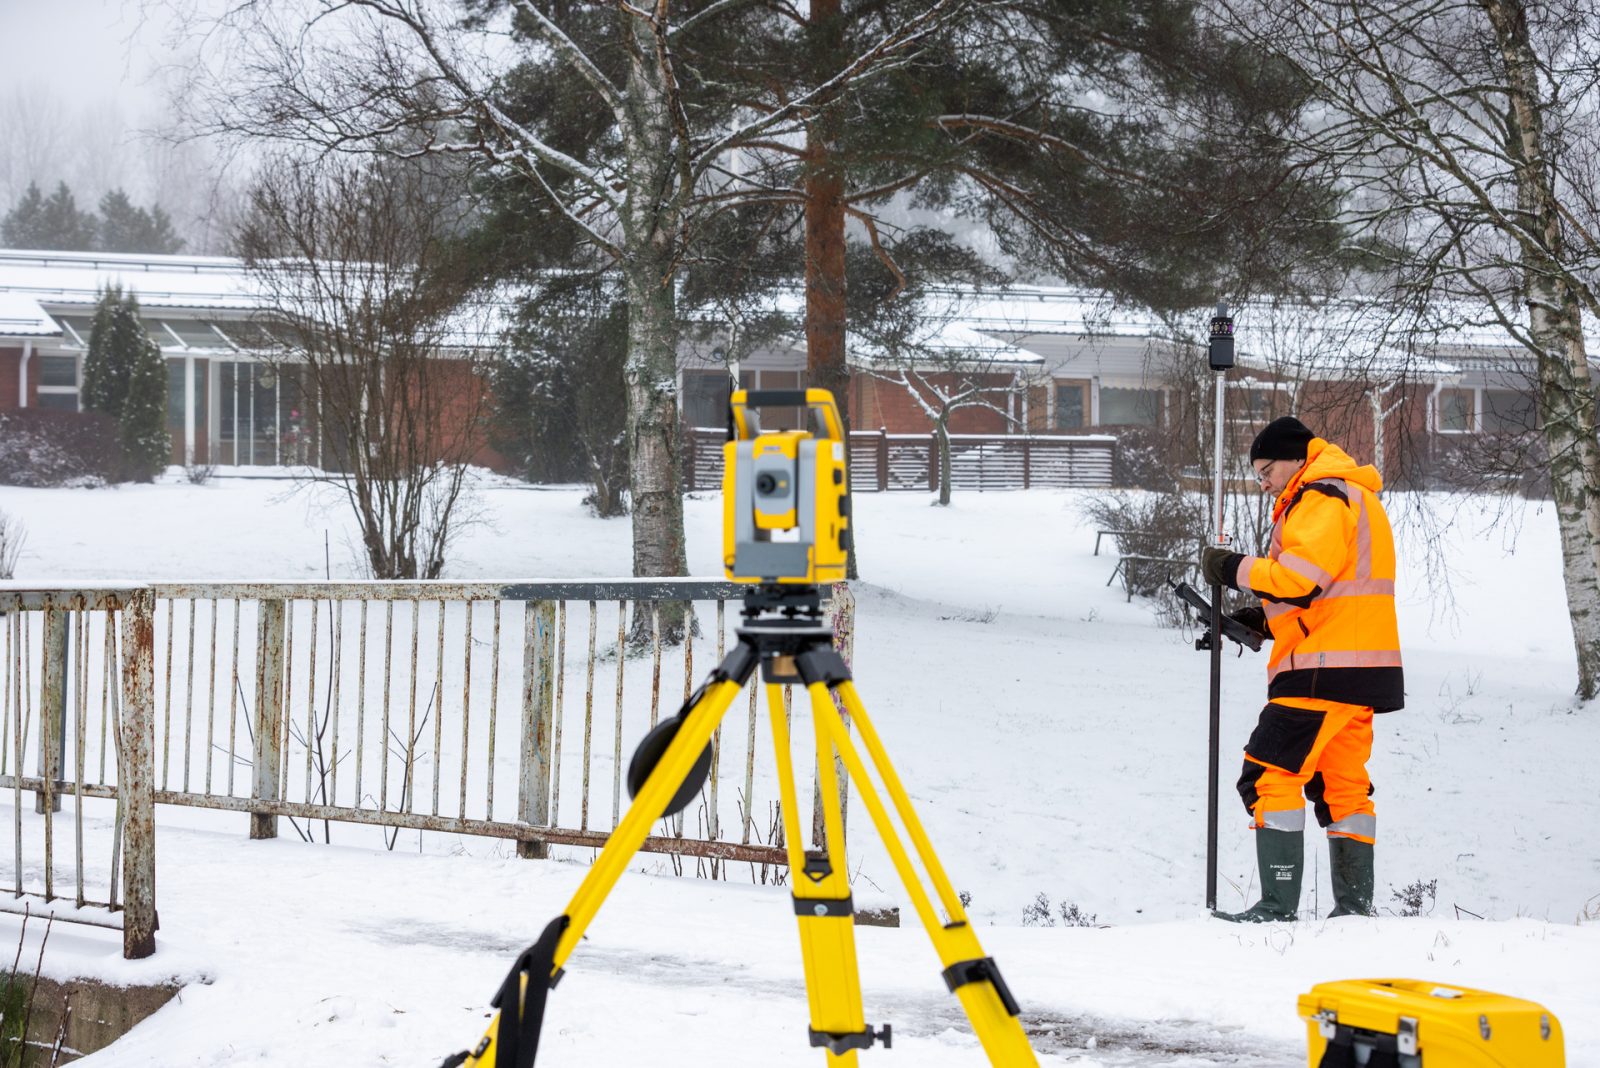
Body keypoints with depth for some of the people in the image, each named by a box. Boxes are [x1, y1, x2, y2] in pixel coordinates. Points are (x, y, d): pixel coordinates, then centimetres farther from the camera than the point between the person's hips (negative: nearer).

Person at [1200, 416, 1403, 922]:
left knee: (1269, 776, -11)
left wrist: (1234, 568, -10)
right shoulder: (1352, 497, 24)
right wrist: (1263, 620, 14)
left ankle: (1278, 905, -15)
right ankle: (1354, 905, 15)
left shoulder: (1322, 499, -9)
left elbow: (1302, 577, -22)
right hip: (1360, 671, 11)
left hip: (1325, 669, -11)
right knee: (1342, 786, 14)